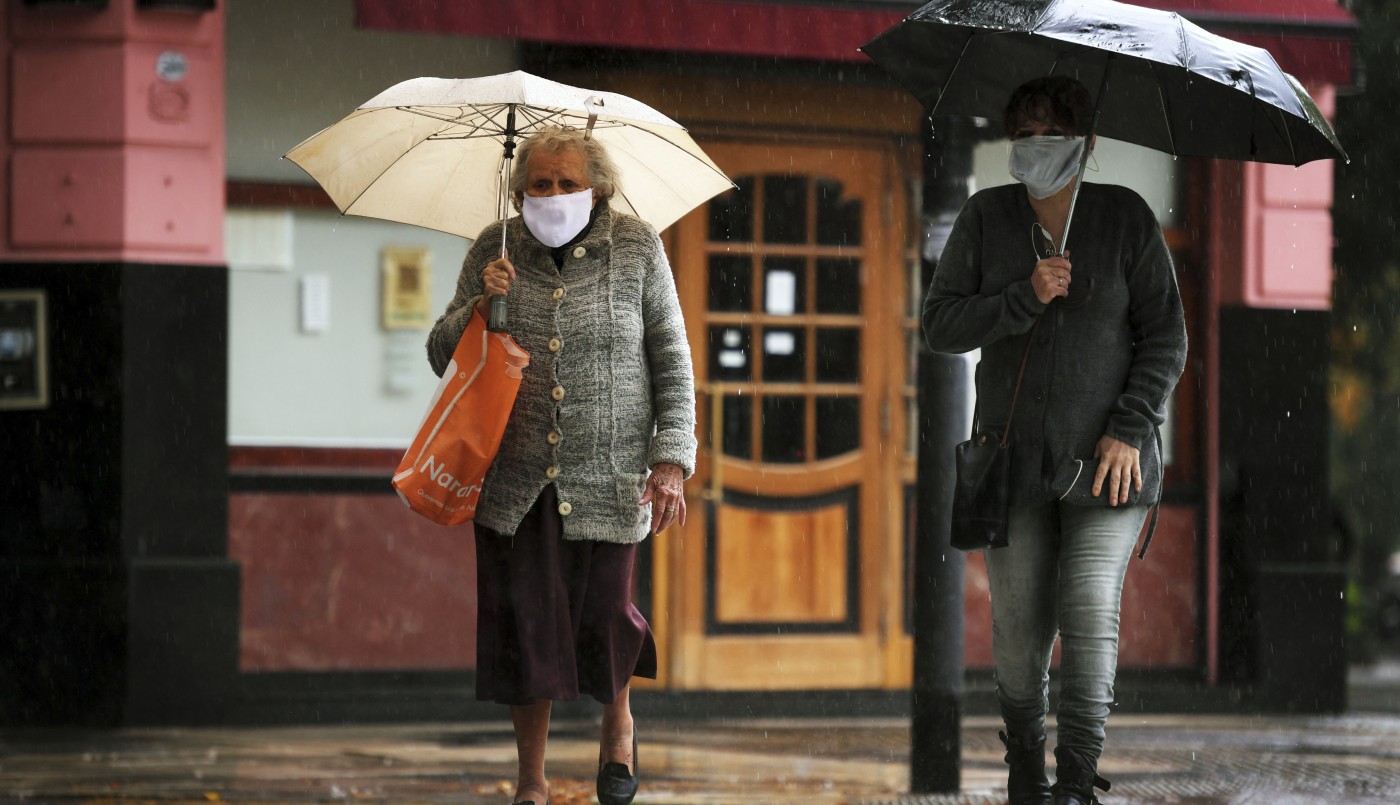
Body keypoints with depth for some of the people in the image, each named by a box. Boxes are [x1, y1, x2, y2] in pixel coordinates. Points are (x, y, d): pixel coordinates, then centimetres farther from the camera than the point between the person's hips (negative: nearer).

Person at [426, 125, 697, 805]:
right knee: (524, 622, -1)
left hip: (606, 479, -1)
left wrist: (672, 460, -5)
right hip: (514, 480, 1)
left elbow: (672, 361, 3)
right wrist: (479, 307, -13)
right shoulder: (494, 251, 5)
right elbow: (441, 354, 7)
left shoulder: (636, 248, 2)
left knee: (601, 617, -4)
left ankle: (618, 722, 30)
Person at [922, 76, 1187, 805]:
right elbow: (940, 324, -1)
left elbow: (1166, 337, 1)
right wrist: (1025, 298, -16)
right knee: (1018, 628, 1)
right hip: (1016, 460, 2)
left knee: (1091, 613, -14)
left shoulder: (1125, 217, -1)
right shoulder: (986, 218, 3)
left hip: (1104, 462, -2)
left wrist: (1129, 428, -10)